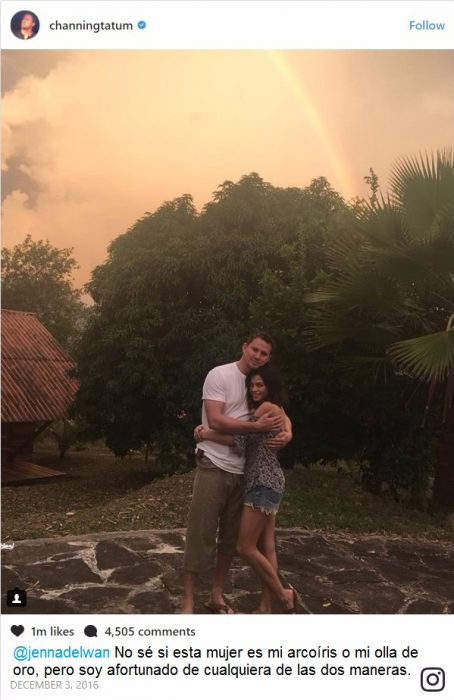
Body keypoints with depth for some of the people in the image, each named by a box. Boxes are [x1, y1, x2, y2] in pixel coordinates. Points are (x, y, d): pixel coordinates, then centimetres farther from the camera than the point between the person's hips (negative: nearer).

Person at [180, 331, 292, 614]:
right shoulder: (219, 375, -9)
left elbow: (281, 415, 13)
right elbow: (215, 421, -18)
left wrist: (287, 432, -11)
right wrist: (257, 426, -24)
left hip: (242, 470, 6)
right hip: (214, 466, -6)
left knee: (231, 536, 12)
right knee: (201, 533, -2)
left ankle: (217, 595, 26)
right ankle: (188, 601, 10)